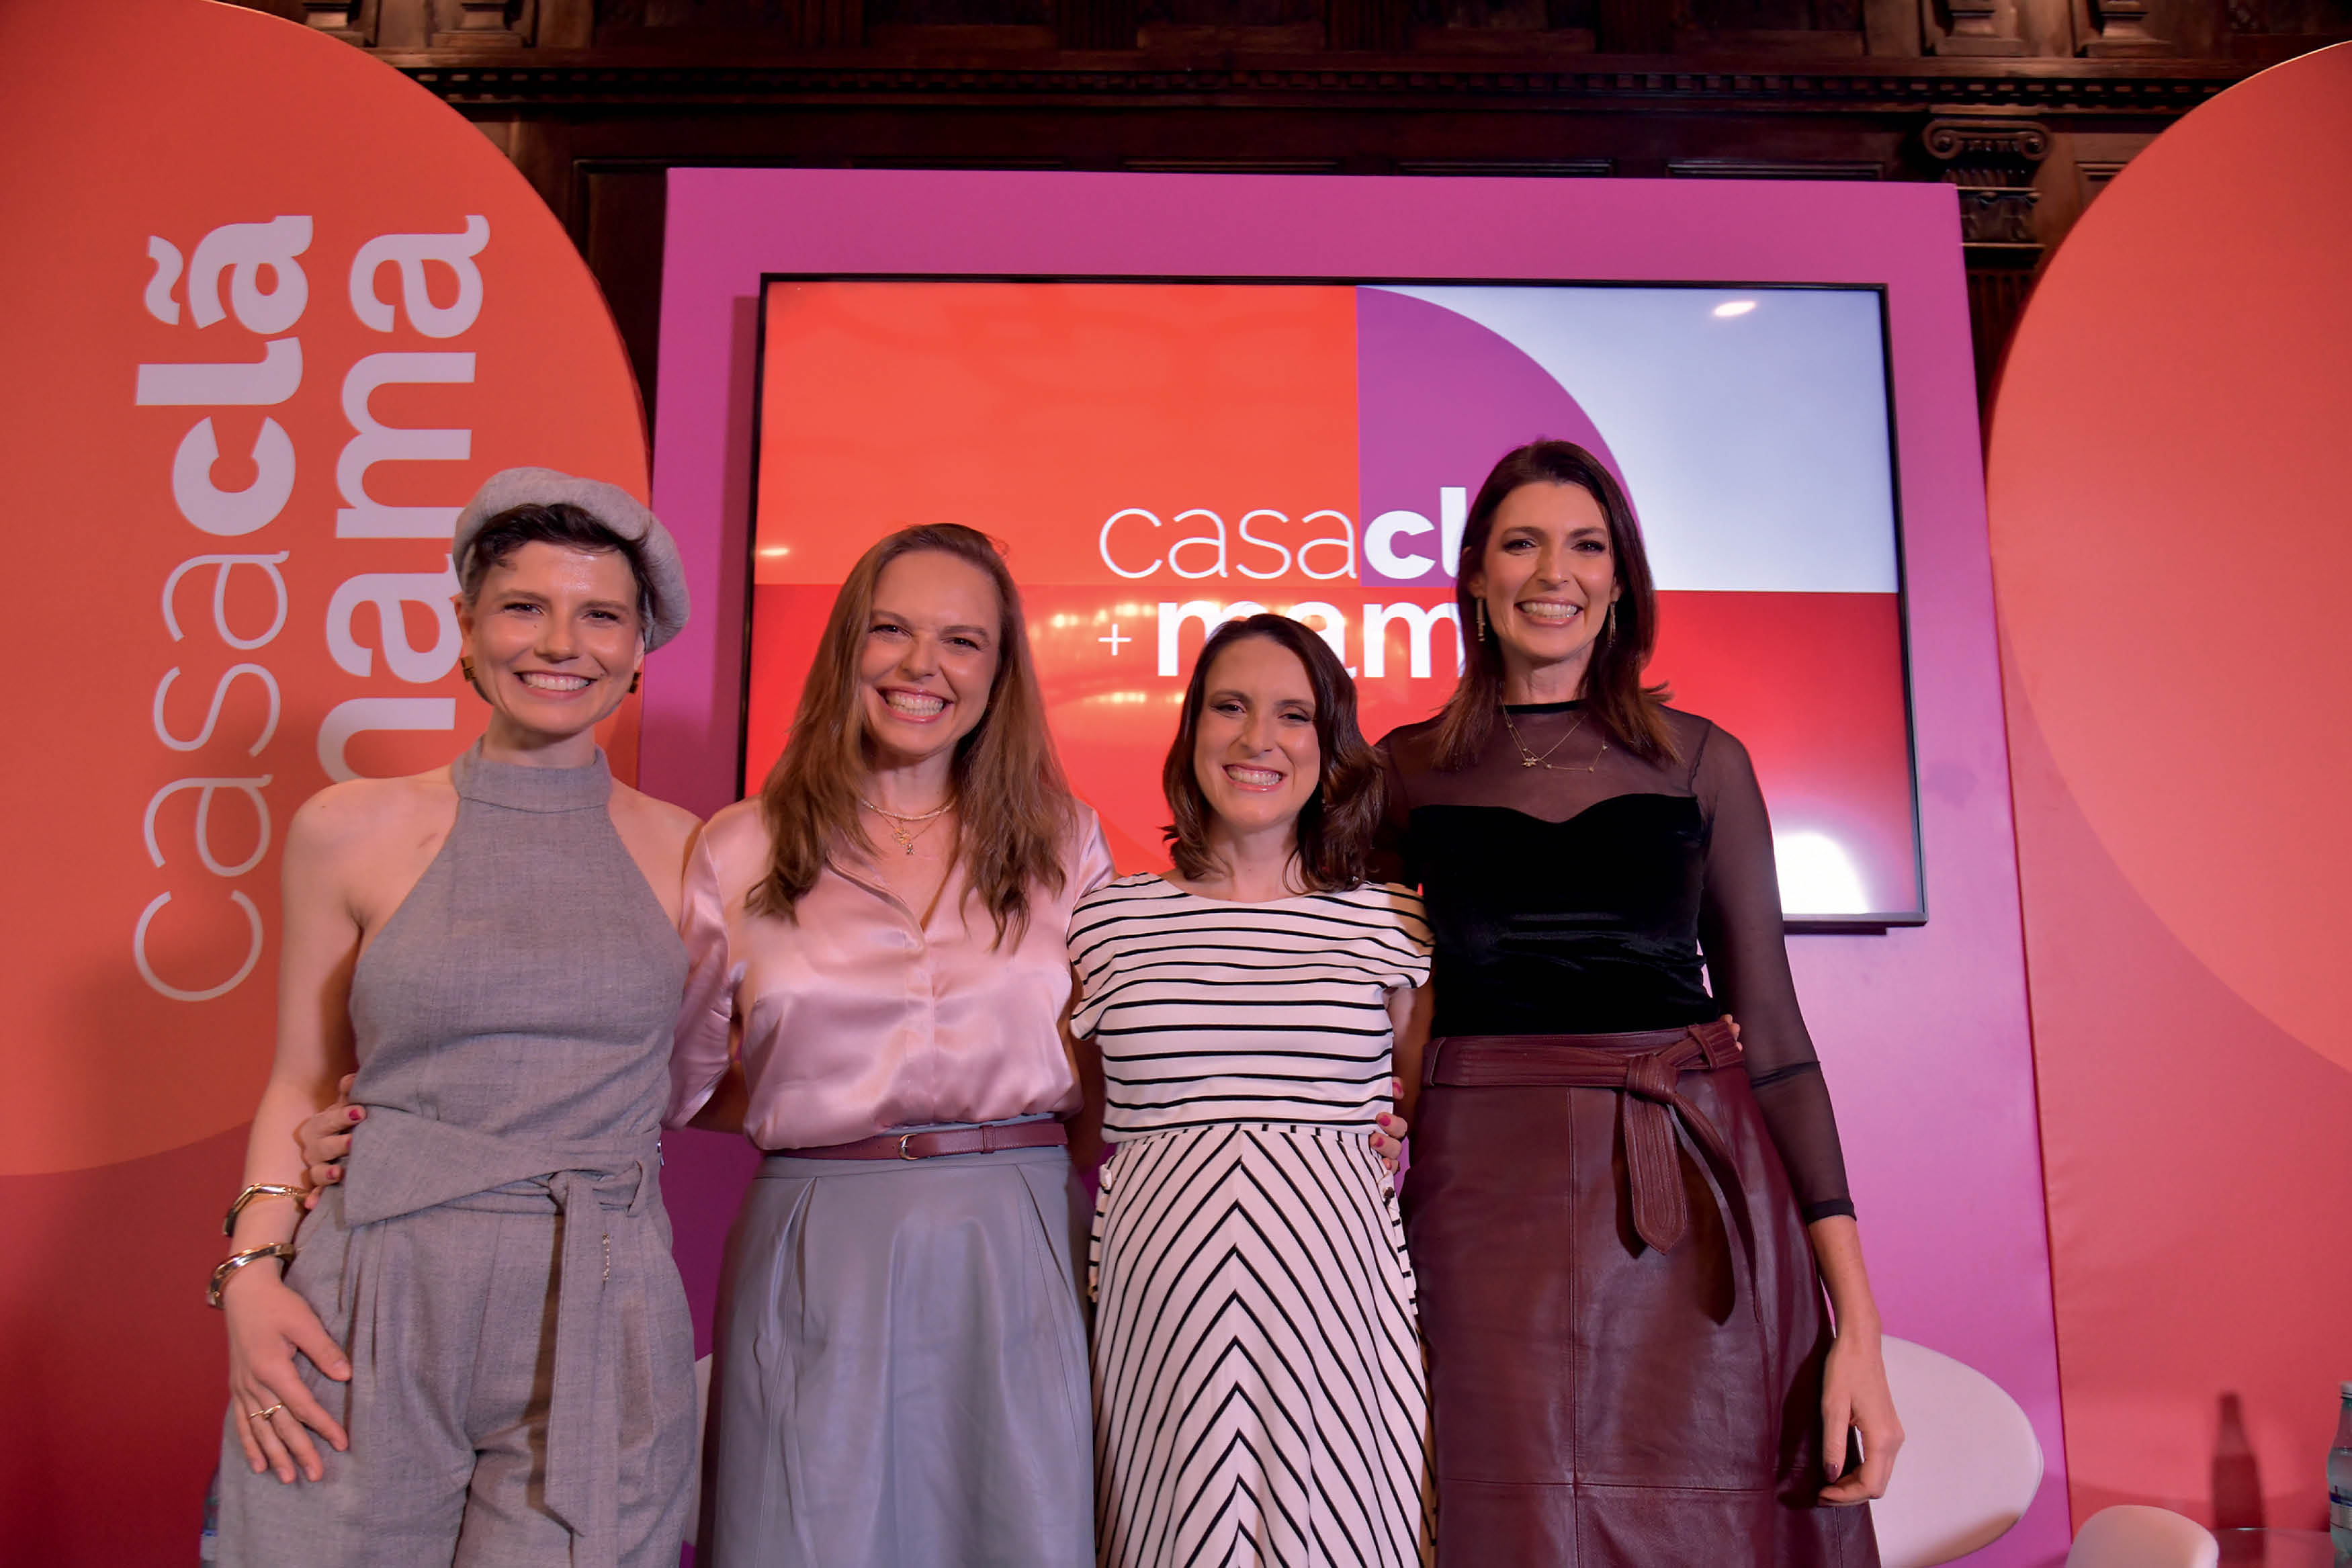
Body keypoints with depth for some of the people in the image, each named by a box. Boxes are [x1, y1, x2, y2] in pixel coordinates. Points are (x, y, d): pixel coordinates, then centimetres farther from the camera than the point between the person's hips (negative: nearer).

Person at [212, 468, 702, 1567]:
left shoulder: (689, 855, 2)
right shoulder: (351, 832, 1)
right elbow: (302, 1084, 7)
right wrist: (251, 1271, -4)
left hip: (595, 1332, 1)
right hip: (369, 1321, 0)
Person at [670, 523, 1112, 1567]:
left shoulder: (1065, 844, 6)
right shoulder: (742, 852, 4)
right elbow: (675, 1083, 7)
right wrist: (826, 1116, -1)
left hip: (1014, 1256, 1)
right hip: (817, 1256, 0)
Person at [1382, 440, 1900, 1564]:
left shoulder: (1701, 760, 7)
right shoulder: (1407, 772, 7)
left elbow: (1773, 1029, 5)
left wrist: (1857, 1322, -1)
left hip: (1697, 1213, 1)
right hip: (1490, 1208, 0)